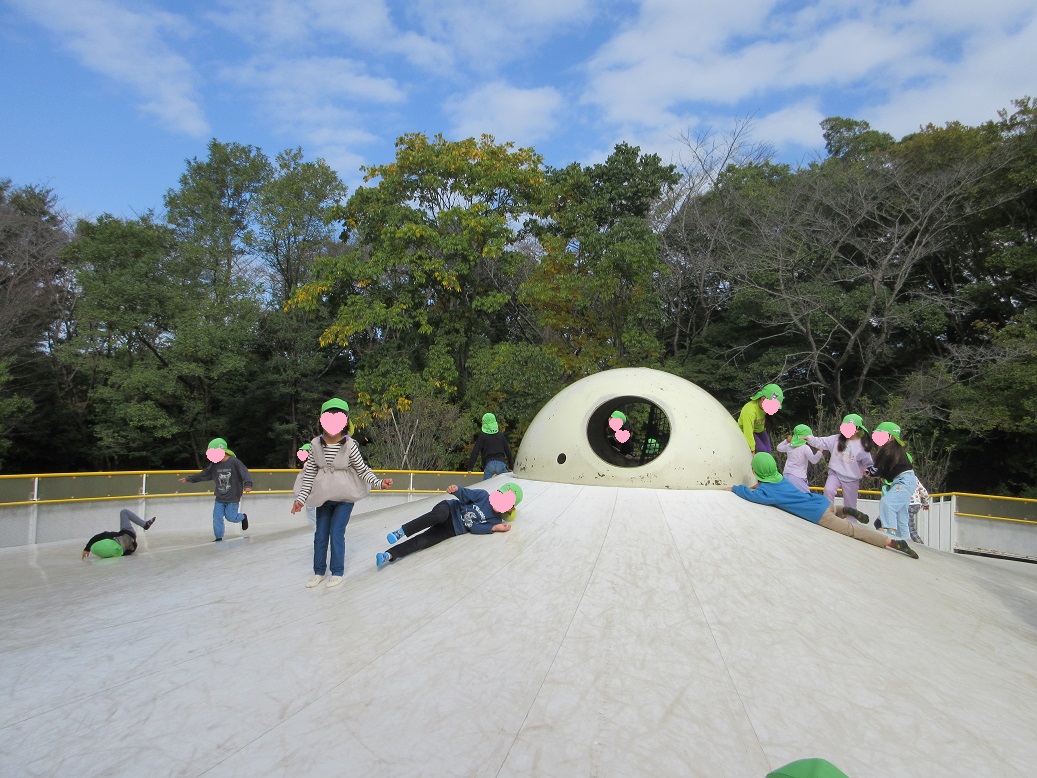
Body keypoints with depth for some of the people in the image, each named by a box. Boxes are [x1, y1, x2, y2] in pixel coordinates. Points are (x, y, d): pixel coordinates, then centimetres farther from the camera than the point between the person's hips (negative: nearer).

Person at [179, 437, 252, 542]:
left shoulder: (234, 462, -14)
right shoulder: (214, 465, 5)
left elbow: (245, 474, -20)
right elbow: (203, 474, 17)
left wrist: (247, 485, -36)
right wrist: (189, 479, 20)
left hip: (233, 498, -5)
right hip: (219, 498, 6)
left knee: (230, 517, -2)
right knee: (217, 517, 0)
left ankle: (243, 517, 29)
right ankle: (219, 538, 12)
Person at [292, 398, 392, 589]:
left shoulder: (349, 445, -17)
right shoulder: (316, 444, -9)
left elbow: (362, 470, -9)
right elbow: (309, 473, -3)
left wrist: (379, 482, -22)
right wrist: (301, 499, -3)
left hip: (344, 496, -3)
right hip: (323, 495, 3)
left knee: (336, 533, -3)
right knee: (320, 534, 11)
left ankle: (337, 573, 16)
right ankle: (319, 572, 29)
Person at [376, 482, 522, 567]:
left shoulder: (495, 520, 5)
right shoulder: (484, 495, 3)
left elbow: (474, 528, -8)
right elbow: (466, 495, -9)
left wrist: (495, 528, -21)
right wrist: (456, 489, -33)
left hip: (453, 530, 1)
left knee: (421, 542, -22)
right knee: (440, 514, -40)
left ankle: (389, 556, -31)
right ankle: (401, 531, -37)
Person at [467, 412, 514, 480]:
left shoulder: (482, 436, 4)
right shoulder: (501, 435, 12)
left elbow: (475, 452, 0)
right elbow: (508, 451, 16)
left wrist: (470, 468, 3)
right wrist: (511, 466, 26)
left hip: (489, 465, -2)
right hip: (501, 463, 2)